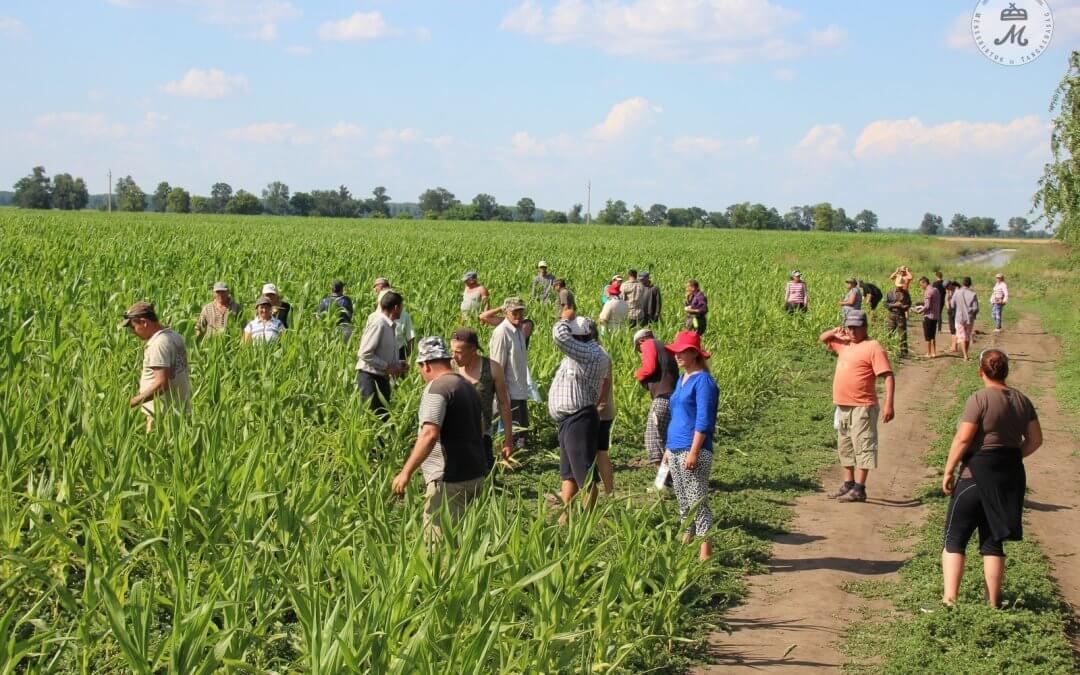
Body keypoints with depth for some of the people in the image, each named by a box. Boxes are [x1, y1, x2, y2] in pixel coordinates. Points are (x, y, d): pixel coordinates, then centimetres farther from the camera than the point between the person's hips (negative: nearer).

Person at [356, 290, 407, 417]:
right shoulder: (378, 323, -17)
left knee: (384, 417, 12)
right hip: (370, 377, -9)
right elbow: (365, 354, -22)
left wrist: (397, 364, 4)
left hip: (382, 377, 9)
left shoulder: (389, 325, 11)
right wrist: (387, 367, -18)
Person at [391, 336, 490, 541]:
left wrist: (406, 472, -21)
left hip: (449, 481, -9)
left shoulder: (437, 387, -12)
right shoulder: (467, 386, 17)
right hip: (475, 476, 9)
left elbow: (429, 434, -23)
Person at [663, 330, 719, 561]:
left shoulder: (703, 380, -11)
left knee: (697, 502, -8)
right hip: (675, 451, 9)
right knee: (683, 502, 14)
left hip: (693, 451, -9)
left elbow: (703, 421, -17)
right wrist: (669, 448, 22)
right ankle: (686, 544, 21)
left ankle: (705, 552, -6)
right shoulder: (681, 379, 16)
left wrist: (693, 452, -21)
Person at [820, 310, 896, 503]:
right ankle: (848, 484, 26)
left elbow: (888, 376, -16)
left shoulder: (873, 347, -11)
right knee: (845, 447, 16)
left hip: (862, 407, -9)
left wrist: (888, 405, -24)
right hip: (843, 406, 9)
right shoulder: (844, 344, 13)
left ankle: (859, 489, -9)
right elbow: (823, 338, 31)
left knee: (862, 446, -8)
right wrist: (835, 332, 7)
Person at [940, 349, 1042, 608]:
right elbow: (1035, 440, 9)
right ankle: (993, 603, 14)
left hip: (977, 473, -6)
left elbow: (963, 439, -17)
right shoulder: (1022, 401, 6)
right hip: (1011, 475, 6)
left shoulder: (979, 399, -13)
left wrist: (949, 471, -9)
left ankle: (949, 600, -8)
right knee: (993, 541, 13)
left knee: (954, 539, 1)